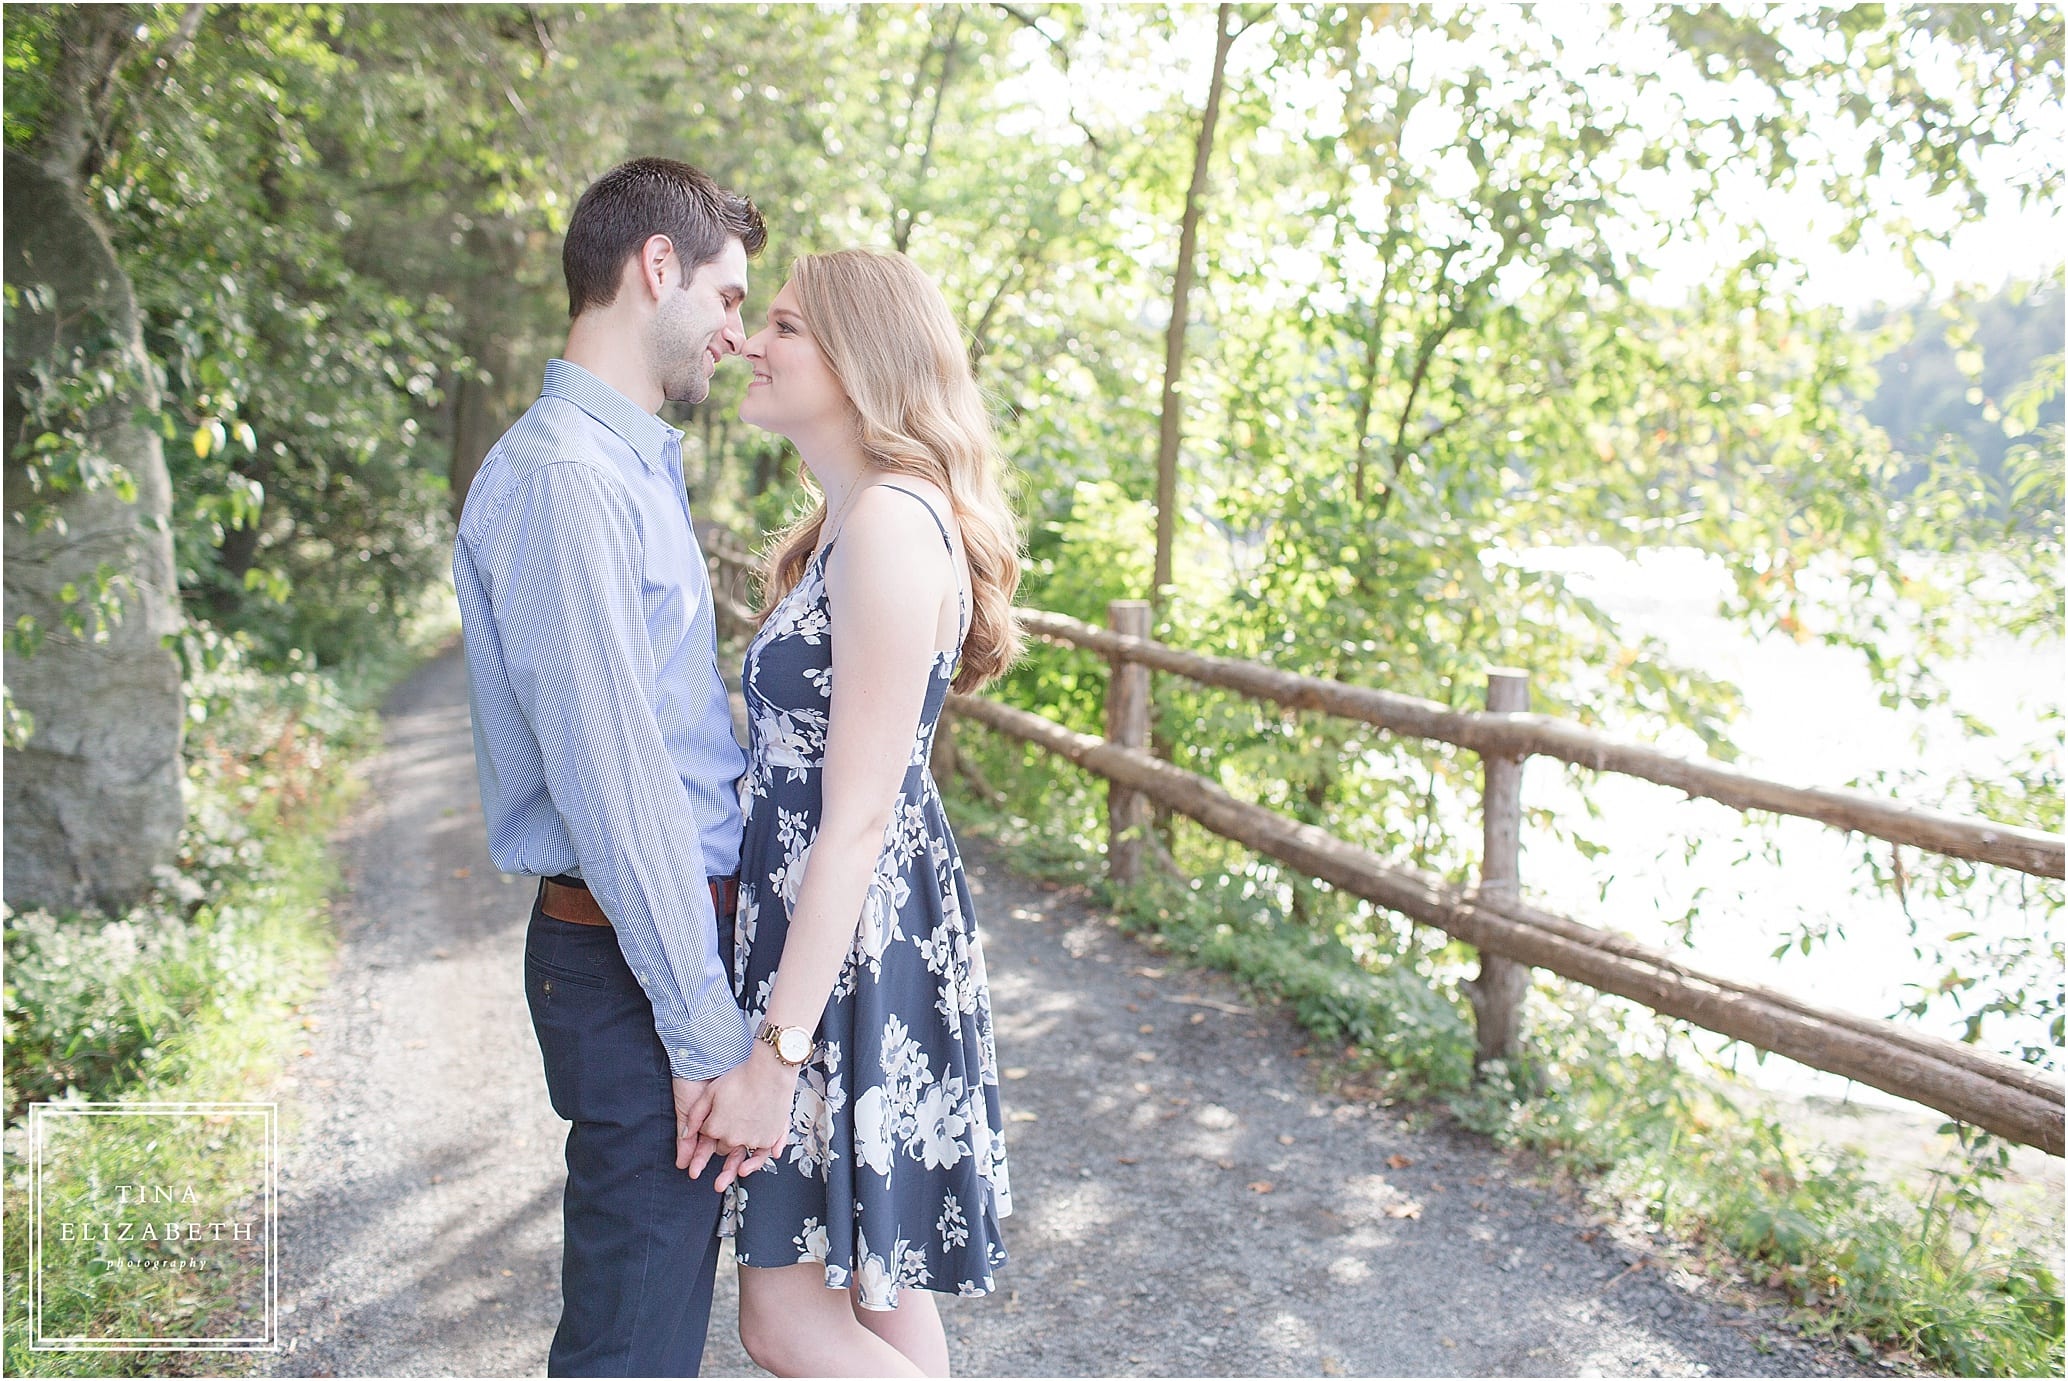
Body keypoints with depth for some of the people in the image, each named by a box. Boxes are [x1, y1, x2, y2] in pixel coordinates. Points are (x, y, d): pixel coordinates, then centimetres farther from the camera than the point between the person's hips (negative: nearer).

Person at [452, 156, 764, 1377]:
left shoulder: (634, 467, 15)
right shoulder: (564, 478, -18)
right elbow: (612, 784, -23)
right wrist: (705, 1029, -19)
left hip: (690, 924, 10)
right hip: (635, 960, -10)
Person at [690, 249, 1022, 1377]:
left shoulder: (890, 521, -18)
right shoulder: (849, 521, 14)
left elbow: (858, 817, -22)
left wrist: (776, 1051, -21)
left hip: (860, 947, -10)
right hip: (836, 932, 10)